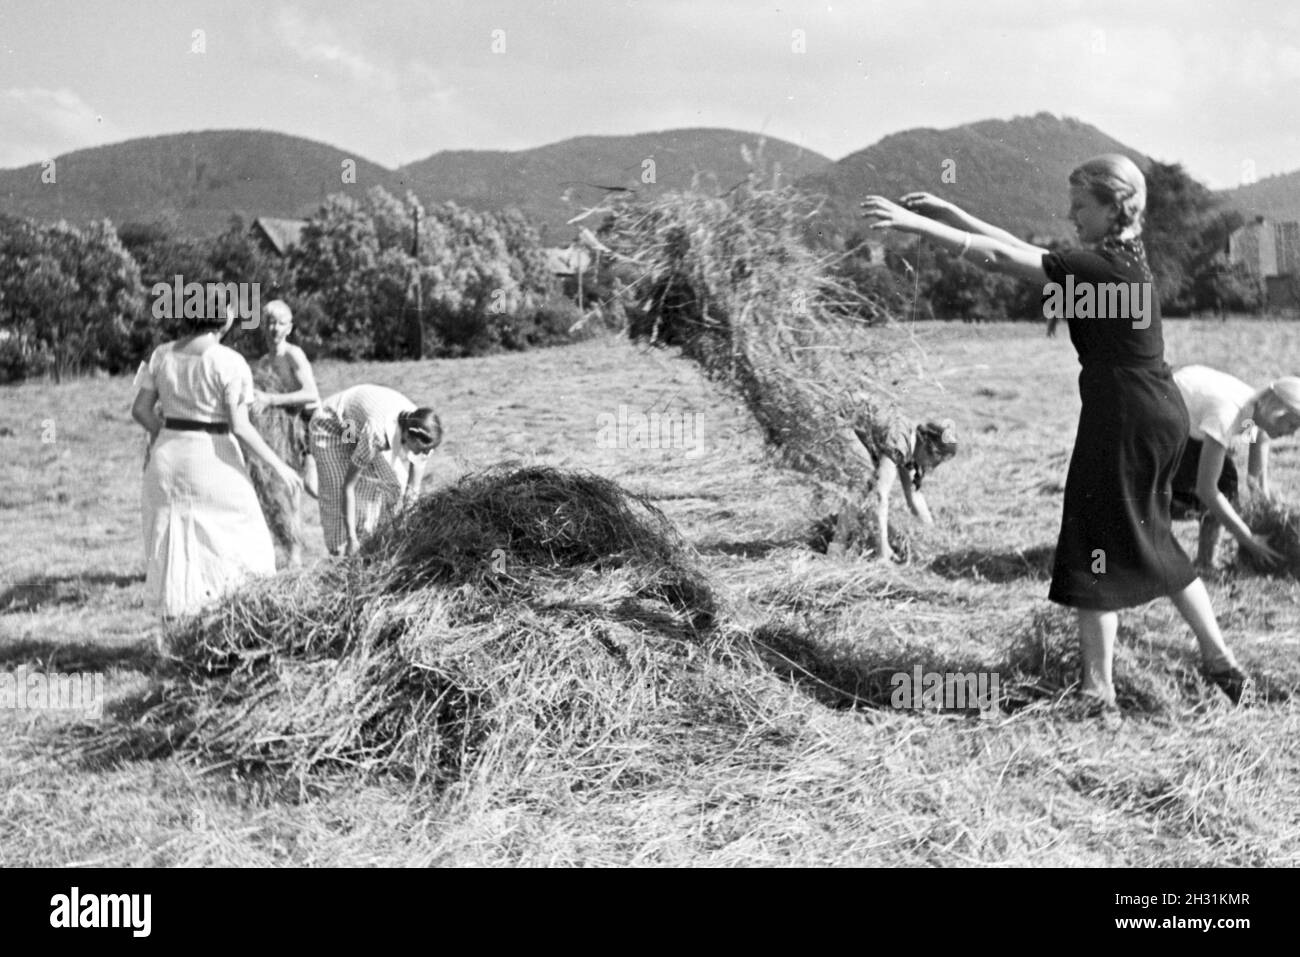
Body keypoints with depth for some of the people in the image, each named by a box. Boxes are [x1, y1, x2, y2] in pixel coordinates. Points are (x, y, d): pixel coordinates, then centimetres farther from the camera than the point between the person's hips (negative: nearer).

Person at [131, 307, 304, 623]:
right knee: (236, 546, 7)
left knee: (172, 549, 12)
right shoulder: (230, 363, -13)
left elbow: (140, 409, 5)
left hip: (168, 457, 5)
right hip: (213, 459, -5)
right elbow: (240, 427, -17)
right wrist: (279, 466, -9)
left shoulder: (162, 354, 3)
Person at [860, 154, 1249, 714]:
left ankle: (1099, 698, 2)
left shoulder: (1103, 266, -16)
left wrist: (918, 225, -18)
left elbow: (1001, 258, -20)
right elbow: (1025, 250, 15)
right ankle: (1220, 662, 27)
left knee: (1095, 551, -2)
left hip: (1125, 421, -10)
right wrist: (951, 214, 12)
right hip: (1159, 415, 10)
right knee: (1151, 545, 21)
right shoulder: (1124, 257, 11)